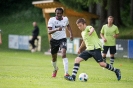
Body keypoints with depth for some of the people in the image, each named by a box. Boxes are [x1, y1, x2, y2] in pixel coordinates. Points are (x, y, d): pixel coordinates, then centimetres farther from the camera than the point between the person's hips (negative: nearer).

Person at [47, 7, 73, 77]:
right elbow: (49, 31, -24)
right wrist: (57, 29, -40)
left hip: (62, 39, 0)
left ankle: (66, 72, -31)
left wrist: (71, 34, 11)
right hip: (54, 40, 0)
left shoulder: (65, 19, -4)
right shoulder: (51, 20, -14)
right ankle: (55, 69, 46)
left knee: (63, 54, -25)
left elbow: (68, 26, 21)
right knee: (54, 57, 13)